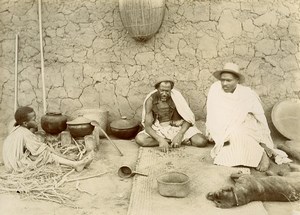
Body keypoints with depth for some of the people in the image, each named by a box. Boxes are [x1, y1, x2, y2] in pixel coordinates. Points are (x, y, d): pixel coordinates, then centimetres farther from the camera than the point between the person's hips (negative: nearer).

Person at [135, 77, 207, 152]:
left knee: (201, 141, -25)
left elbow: (188, 119, -11)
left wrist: (179, 135, -26)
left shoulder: (176, 96, -15)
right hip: (160, 130, 2)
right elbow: (147, 126, -16)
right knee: (139, 139, -27)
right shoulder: (151, 100, -13)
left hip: (179, 128, -2)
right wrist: (161, 140, -32)